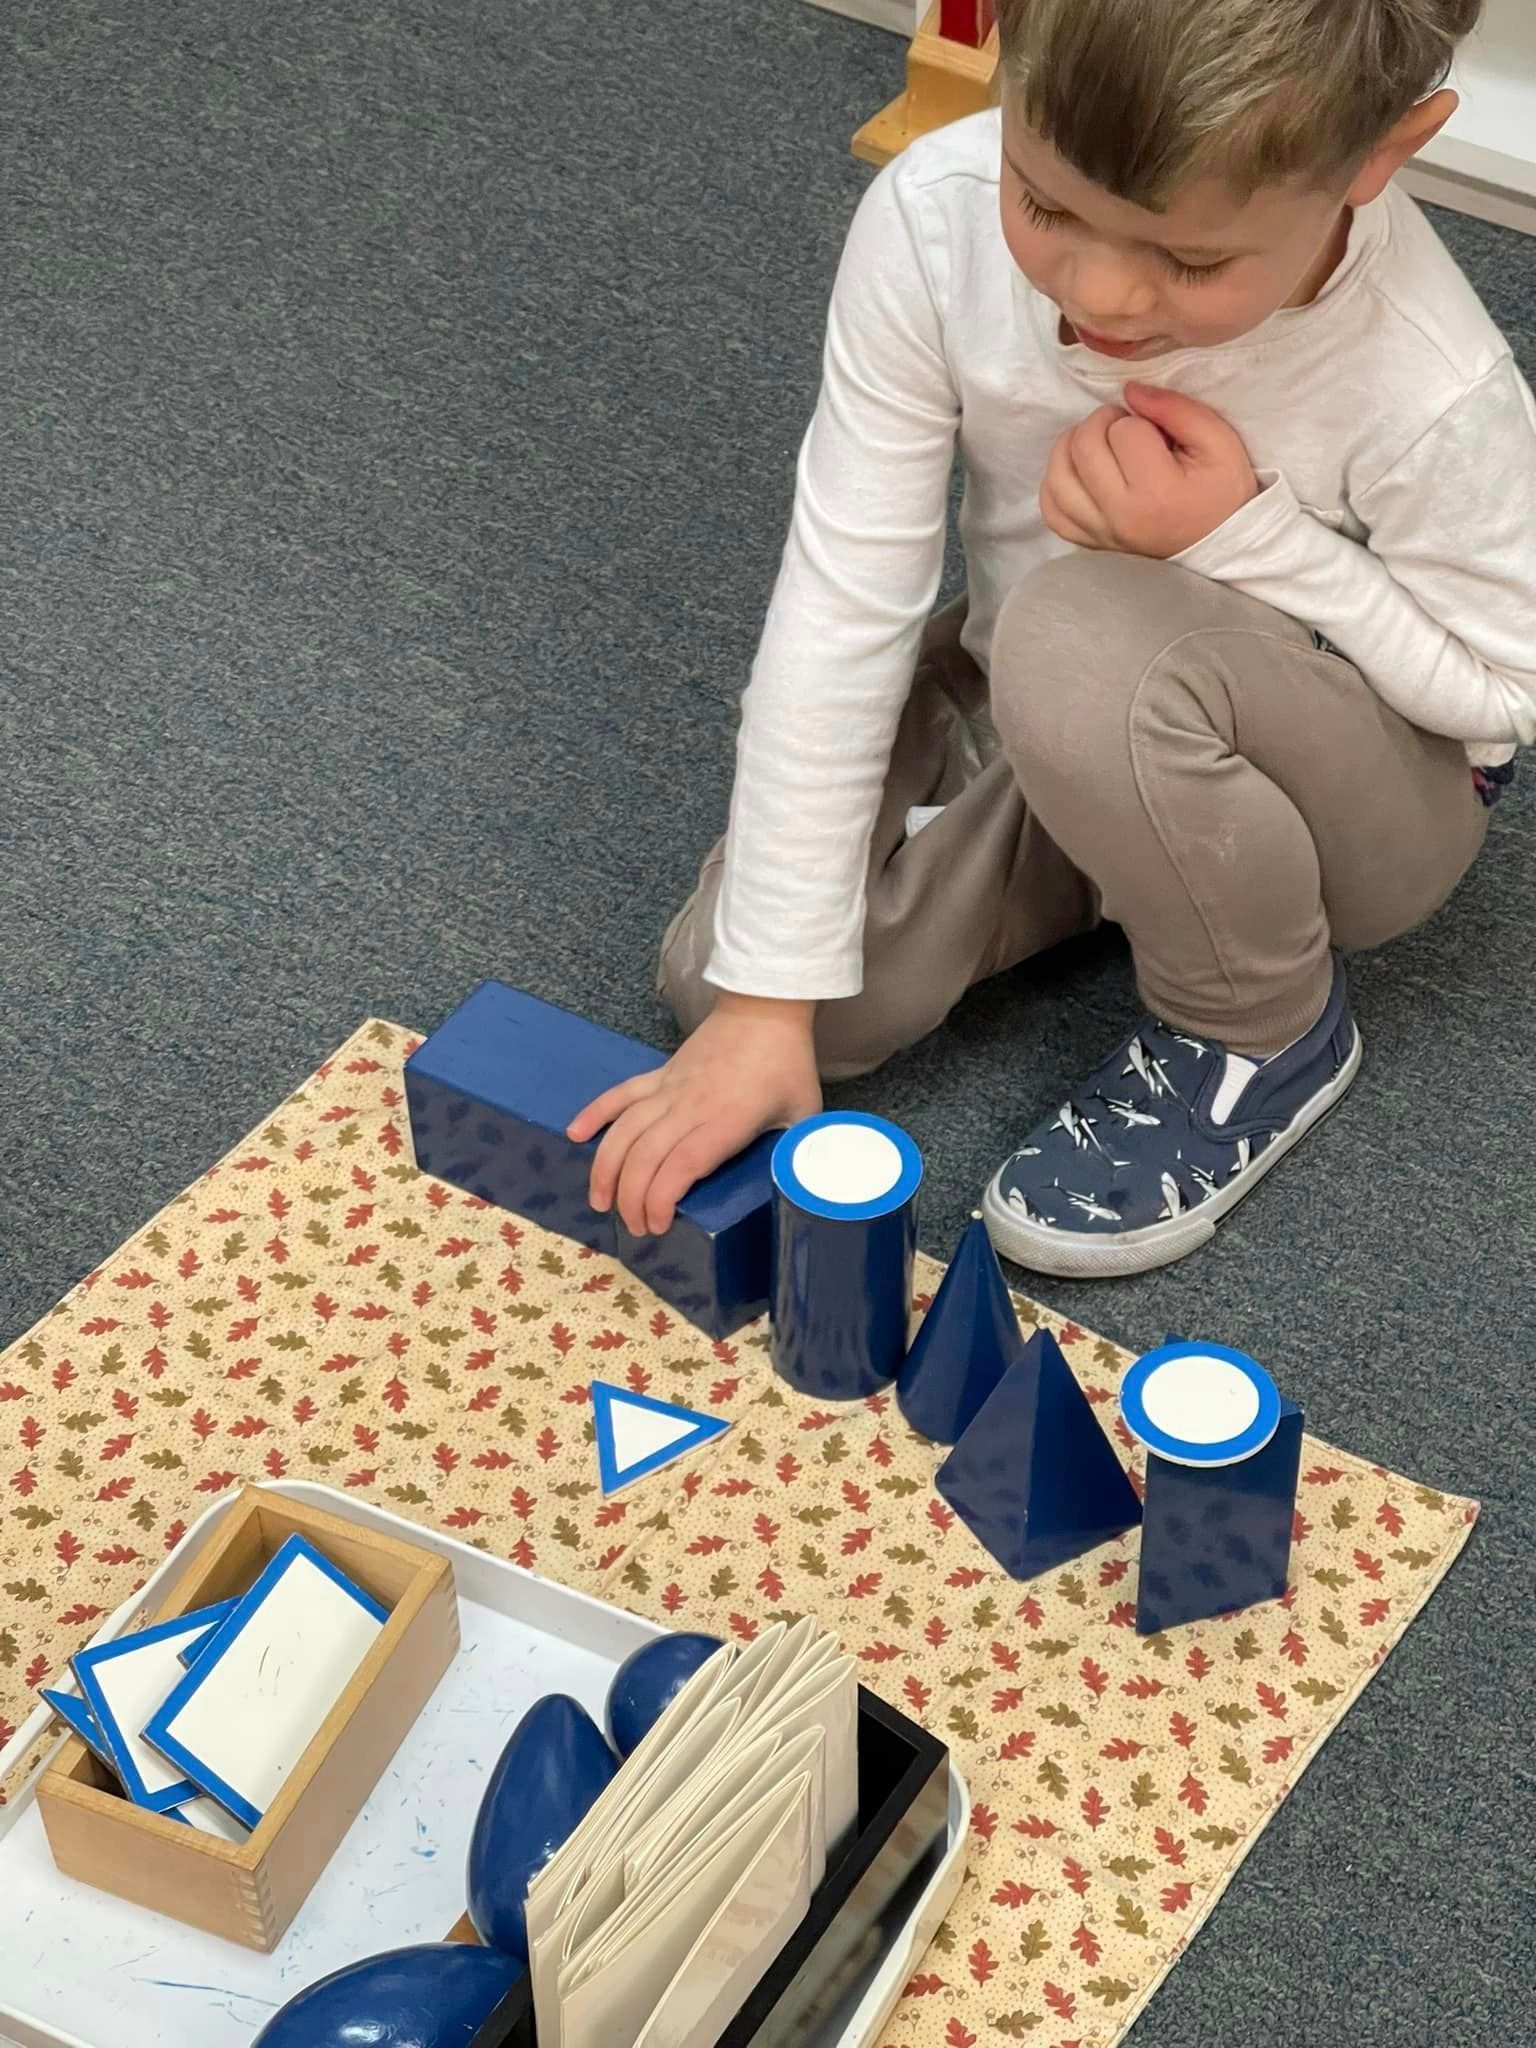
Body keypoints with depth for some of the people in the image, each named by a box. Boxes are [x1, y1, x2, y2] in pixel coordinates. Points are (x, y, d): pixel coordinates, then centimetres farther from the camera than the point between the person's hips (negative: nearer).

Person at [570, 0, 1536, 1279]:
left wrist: (1247, 538, -33)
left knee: (1088, 641, -36)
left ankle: (1266, 1032, -7)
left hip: (1371, 782, -4)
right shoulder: (936, 219, -28)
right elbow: (842, 605, -23)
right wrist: (763, 1003, -23)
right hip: (1053, 733, 4)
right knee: (719, 972, -12)